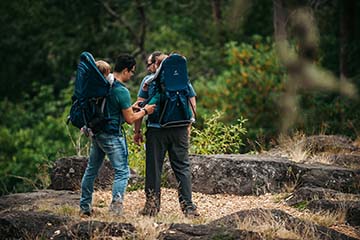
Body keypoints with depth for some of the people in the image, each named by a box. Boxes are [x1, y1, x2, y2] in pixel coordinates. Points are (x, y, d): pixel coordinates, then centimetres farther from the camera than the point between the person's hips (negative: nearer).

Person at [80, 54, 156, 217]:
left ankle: (84, 207, 23)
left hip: (96, 132, 8)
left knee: (91, 169, 15)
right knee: (122, 172, -2)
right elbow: (129, 119, -14)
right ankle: (116, 206, -12)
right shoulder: (122, 91, -18)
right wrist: (144, 111, 1)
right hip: (112, 135, -8)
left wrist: (130, 107, 18)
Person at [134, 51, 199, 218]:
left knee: (153, 168, 6)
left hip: (156, 130, -2)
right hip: (179, 130, 2)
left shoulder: (148, 80, 1)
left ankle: (152, 206, 8)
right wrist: (188, 126, 18)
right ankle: (188, 207, 0)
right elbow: (192, 104, 9)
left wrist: (137, 131, 2)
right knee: (183, 168, 5)